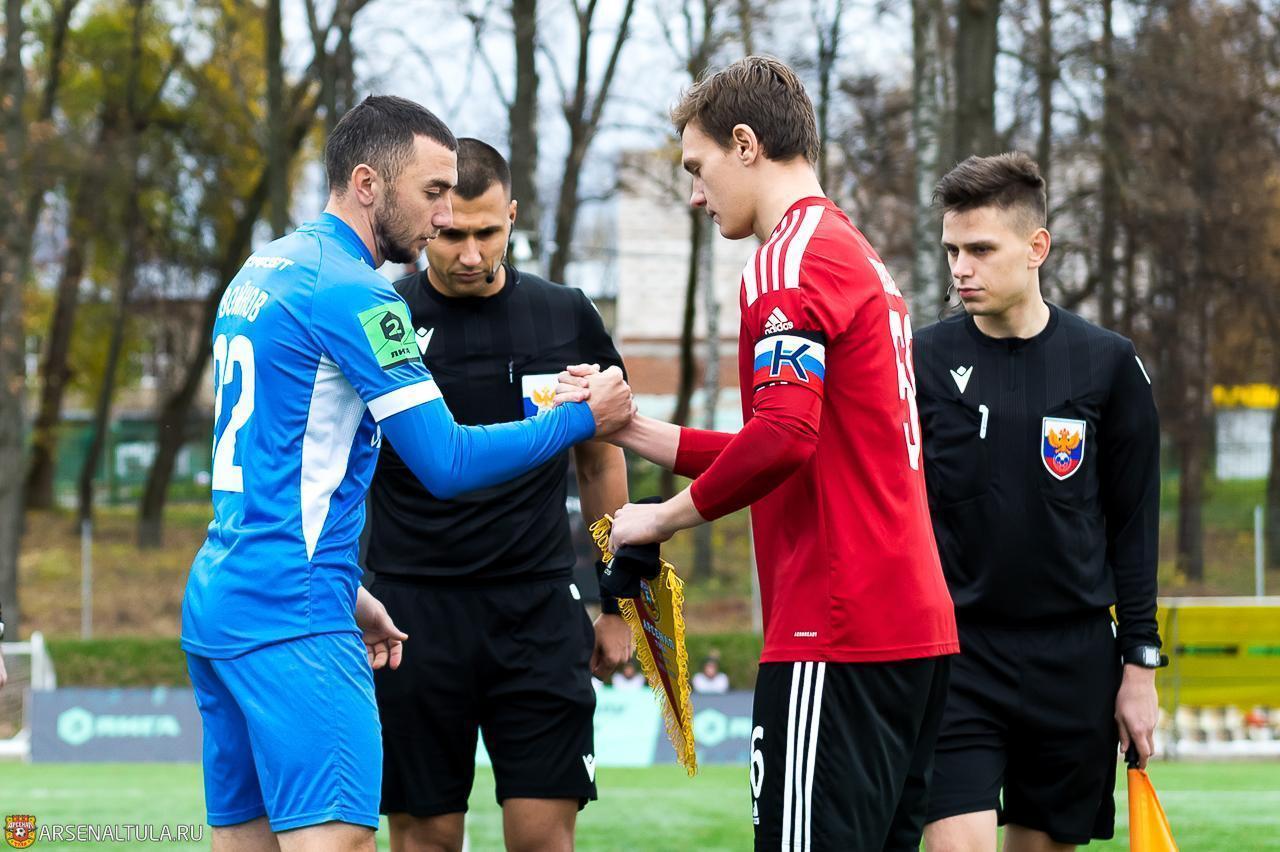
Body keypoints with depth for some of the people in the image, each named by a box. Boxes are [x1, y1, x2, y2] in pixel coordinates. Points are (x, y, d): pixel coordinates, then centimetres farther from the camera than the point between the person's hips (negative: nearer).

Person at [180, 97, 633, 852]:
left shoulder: (262, 272, 18)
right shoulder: (352, 294, -12)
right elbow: (447, 463, -13)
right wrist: (583, 420, -3)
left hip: (217, 597, 10)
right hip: (294, 618, -10)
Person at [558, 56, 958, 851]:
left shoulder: (792, 257, -9)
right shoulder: (857, 254, 20)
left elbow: (783, 436, -22)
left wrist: (666, 516, -8)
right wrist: (632, 428, 19)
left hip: (837, 636, -10)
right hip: (917, 627, 10)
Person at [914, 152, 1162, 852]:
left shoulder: (1108, 365, 2)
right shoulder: (924, 361, 0)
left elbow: (1134, 524, 6)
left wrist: (1140, 664, 4)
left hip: (1073, 662, 1)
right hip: (955, 655, -1)